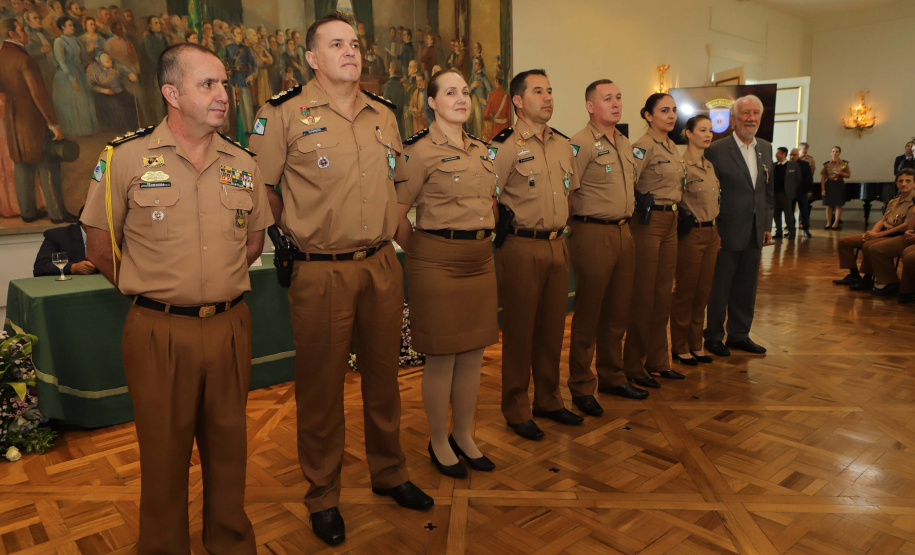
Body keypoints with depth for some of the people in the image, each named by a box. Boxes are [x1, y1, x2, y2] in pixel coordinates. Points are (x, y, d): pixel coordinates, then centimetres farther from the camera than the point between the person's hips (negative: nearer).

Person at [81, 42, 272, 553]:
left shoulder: (243, 164, 4)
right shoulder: (126, 158, -6)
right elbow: (101, 248, 1)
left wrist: (218, 286, 9)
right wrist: (157, 295, 7)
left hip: (231, 327, 3)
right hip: (160, 333, -3)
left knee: (228, 445, 16)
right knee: (165, 453, 12)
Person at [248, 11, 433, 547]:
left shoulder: (384, 114, 10)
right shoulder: (285, 113, -6)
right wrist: (299, 227, 3)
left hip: (383, 265, 5)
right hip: (323, 272, -4)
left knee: (384, 374, 16)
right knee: (322, 385, 7)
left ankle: (390, 472, 37)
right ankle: (323, 496, 27)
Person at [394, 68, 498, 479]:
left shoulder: (480, 150, 14)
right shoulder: (420, 151, -8)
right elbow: (395, 211, -10)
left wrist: (481, 240, 16)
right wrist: (419, 252, -3)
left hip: (480, 260, 7)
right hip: (438, 262, -7)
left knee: (473, 354, 13)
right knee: (441, 359, 3)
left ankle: (464, 437, 30)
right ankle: (439, 444, 23)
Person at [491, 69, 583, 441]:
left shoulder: (563, 144, 13)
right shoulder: (505, 146, -8)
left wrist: (559, 224, 16)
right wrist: (511, 227, -6)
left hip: (558, 246, 6)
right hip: (522, 248, -6)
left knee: (553, 326, 13)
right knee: (520, 330, 3)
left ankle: (549, 400, 29)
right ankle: (517, 411, 17)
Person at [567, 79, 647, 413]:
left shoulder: (625, 144, 16)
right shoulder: (581, 143, -11)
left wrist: (625, 221, 18)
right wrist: (576, 227, -10)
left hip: (624, 232, 8)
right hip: (593, 235, -8)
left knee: (617, 312, 15)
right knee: (588, 313, 0)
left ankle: (612, 377, 29)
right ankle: (581, 387, 12)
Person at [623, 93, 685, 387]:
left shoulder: (673, 147, 16)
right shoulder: (644, 145, -10)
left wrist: (673, 212, 18)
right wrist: (640, 207, -13)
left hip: (671, 223, 8)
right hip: (648, 223, -8)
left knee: (663, 294, 11)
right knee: (643, 295, -3)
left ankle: (658, 360, 21)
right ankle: (634, 365, 8)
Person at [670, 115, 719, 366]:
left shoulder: (710, 165, 13)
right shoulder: (681, 164, -10)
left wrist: (717, 234, 15)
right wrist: (675, 238, -14)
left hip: (711, 233, 7)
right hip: (691, 233, -7)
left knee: (703, 293, 11)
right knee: (685, 292, 1)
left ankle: (695, 345, 21)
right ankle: (679, 347, 14)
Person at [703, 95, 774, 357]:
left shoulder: (766, 148, 11)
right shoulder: (716, 150, -9)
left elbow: (768, 190, 16)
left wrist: (767, 225, 12)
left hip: (755, 231, 6)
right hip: (727, 230, -6)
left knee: (747, 286, 13)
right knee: (719, 286, 4)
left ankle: (739, 334, 27)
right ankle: (714, 336, 17)